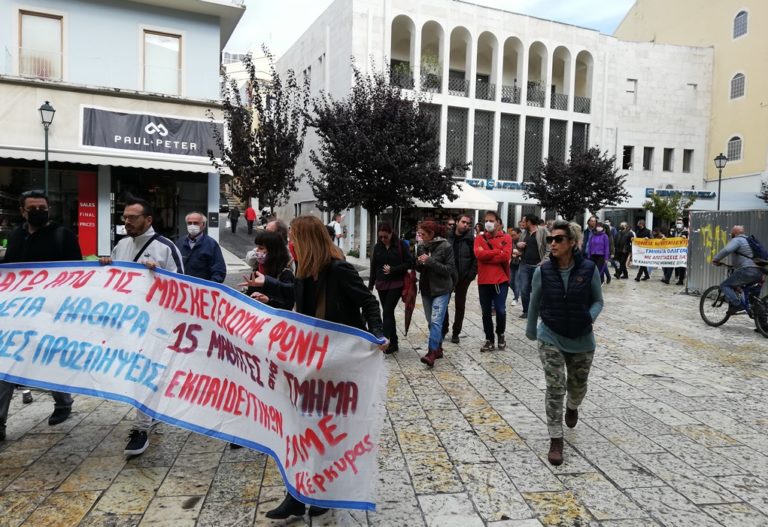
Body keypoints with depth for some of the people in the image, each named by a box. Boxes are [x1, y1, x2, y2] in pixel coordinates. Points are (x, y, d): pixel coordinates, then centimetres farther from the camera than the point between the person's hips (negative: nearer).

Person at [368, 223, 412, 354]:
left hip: (396, 284, -5)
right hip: (381, 285, 5)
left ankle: (388, 341, -9)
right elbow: (373, 267, 11)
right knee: (388, 313, 9)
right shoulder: (377, 247, 7)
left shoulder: (400, 245, -6)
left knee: (387, 312, -12)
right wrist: (370, 286, 10)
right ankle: (393, 342, 17)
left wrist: (392, 269, -16)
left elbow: (409, 263, -7)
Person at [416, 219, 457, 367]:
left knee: (436, 321, -15)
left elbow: (450, 269, -14)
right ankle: (438, 349, 24)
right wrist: (419, 263, -10)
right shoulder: (422, 247, 5)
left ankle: (432, 352, -17)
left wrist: (430, 262, -22)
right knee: (431, 322, 12)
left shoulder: (445, 246, -11)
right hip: (426, 289, 6)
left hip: (441, 290, -6)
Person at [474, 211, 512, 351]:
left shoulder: (506, 238, 0)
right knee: (486, 312, 8)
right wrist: (498, 251, -12)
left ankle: (500, 335, 26)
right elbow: (479, 254, -13)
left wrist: (487, 256, -11)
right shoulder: (480, 238, 5)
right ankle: (489, 340, 19)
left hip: (501, 280, -2)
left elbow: (506, 256, -14)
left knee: (500, 310, 0)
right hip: (483, 281, 2)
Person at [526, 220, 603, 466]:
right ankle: (556, 441, 3)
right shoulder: (543, 271, -10)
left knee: (578, 387, 18)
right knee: (555, 388, -8)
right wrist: (530, 330, 15)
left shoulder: (589, 269, -12)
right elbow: (534, 304, 4)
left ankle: (572, 407, 54)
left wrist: (590, 317, -20)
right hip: (551, 338, -1)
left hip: (582, 340, 1)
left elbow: (598, 301, 1)